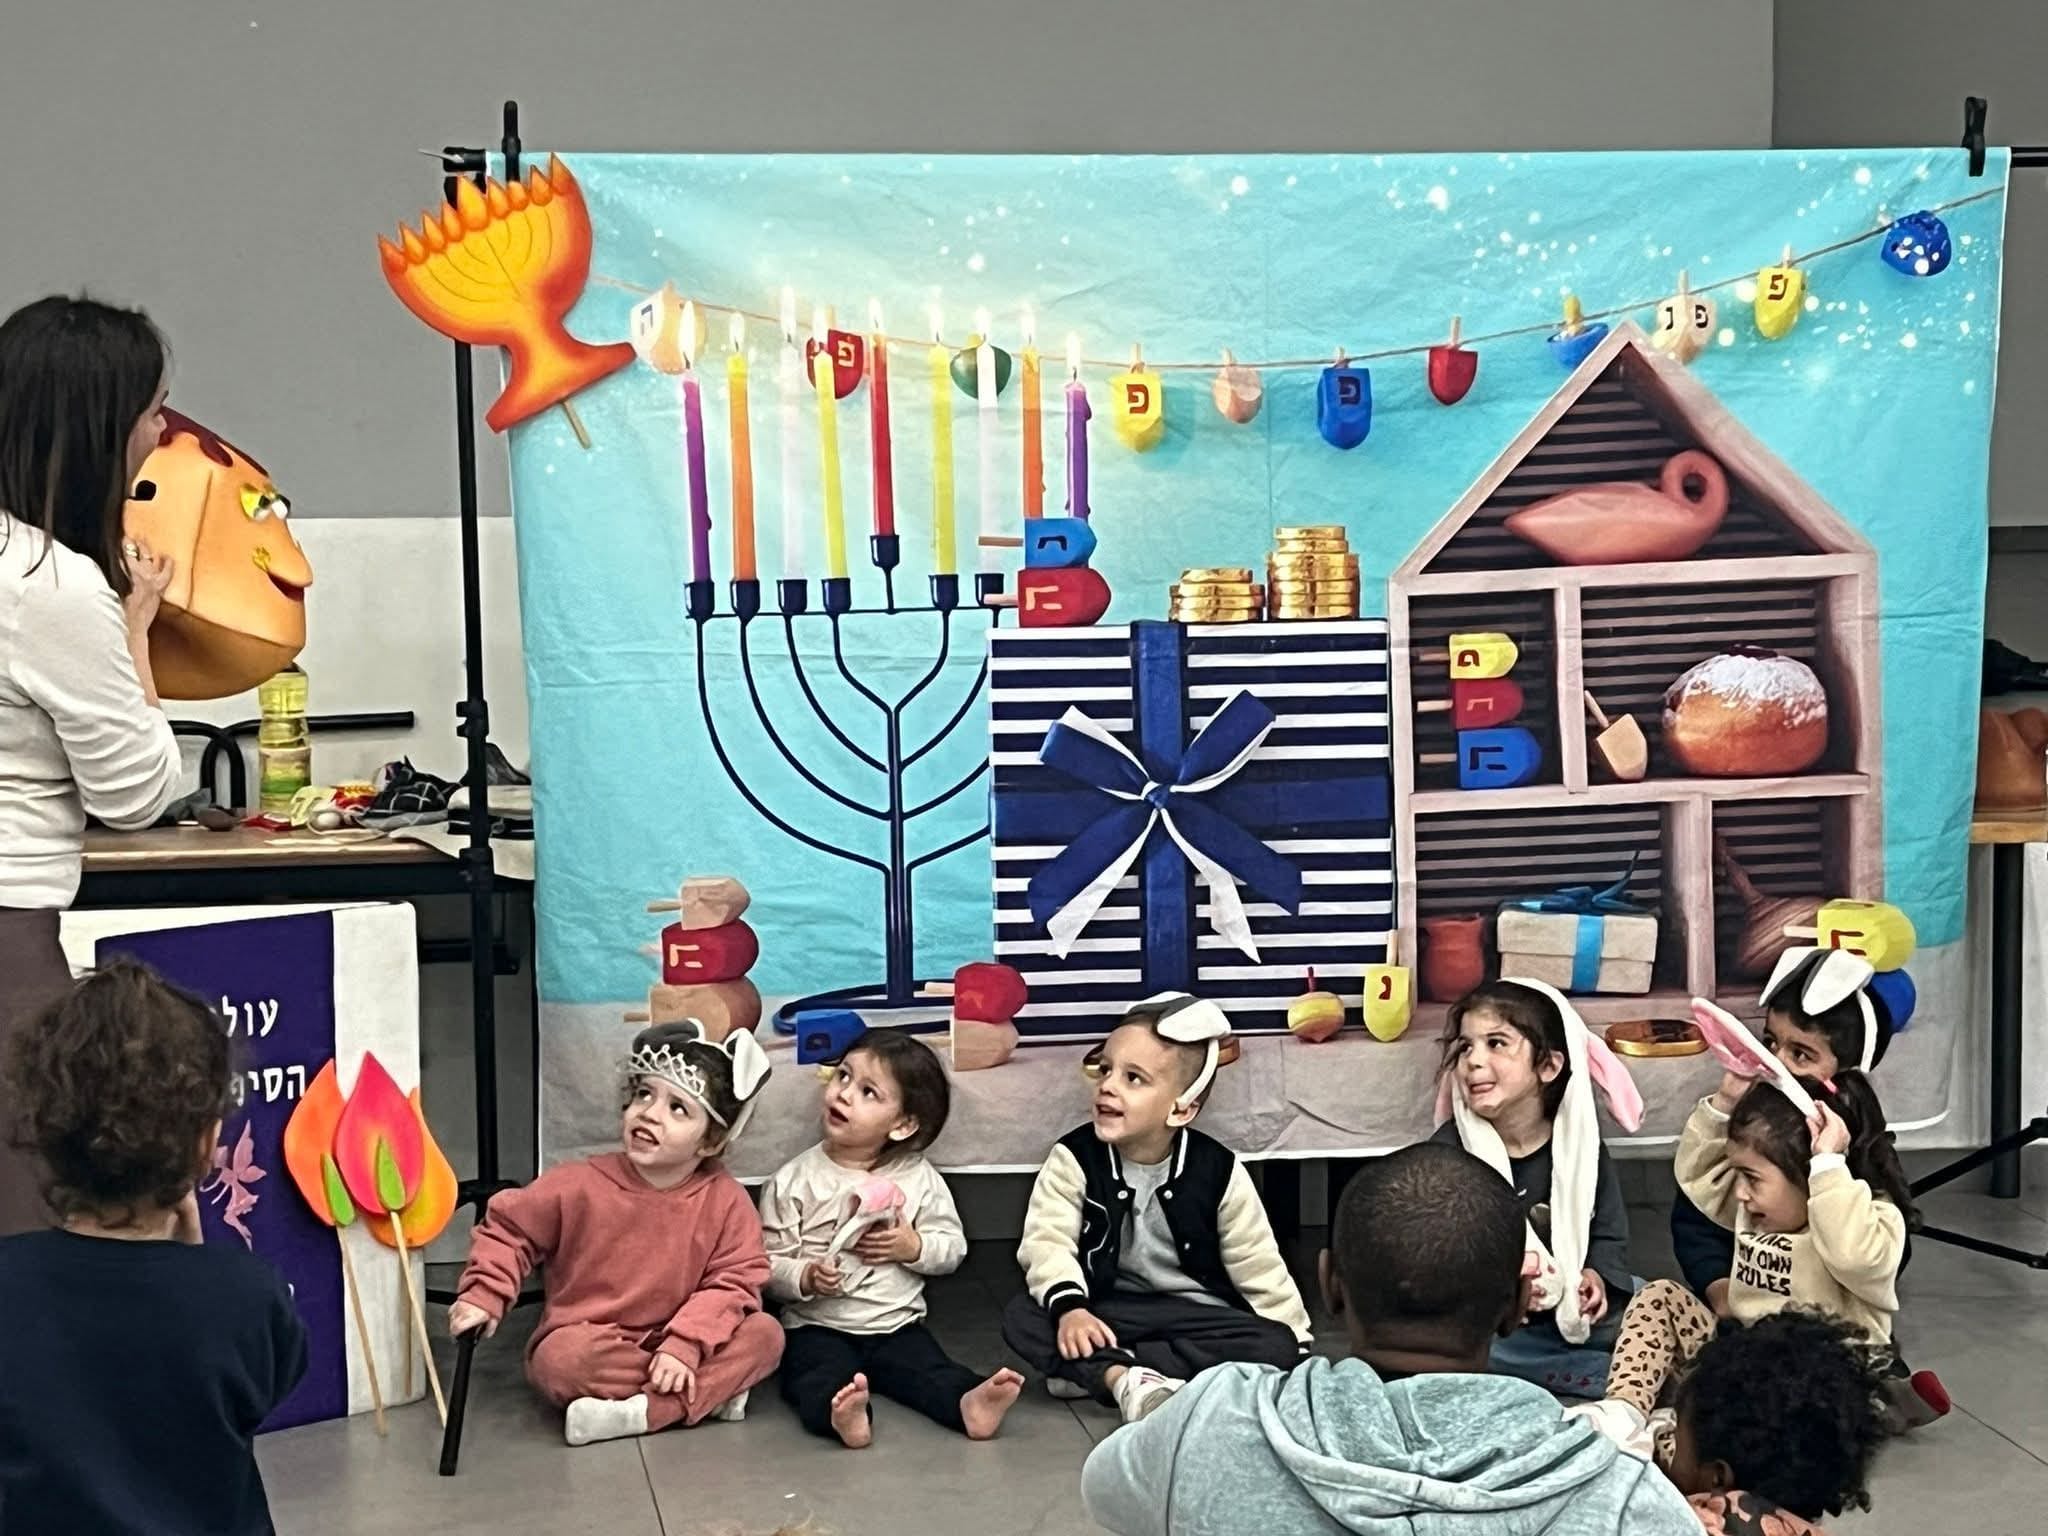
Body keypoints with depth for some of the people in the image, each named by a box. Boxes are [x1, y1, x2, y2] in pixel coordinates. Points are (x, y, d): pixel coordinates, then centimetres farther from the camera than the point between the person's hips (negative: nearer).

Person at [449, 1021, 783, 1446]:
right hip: (587, 1345, -1)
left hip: (669, 1349, 2)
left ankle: (637, 1414, -32)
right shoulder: (580, 1186, -10)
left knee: (764, 1333, -21)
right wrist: (484, 1294, -12)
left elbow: (733, 1282, -12)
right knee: (562, 1358, -36)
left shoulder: (726, 1201, -8)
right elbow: (508, 1227, 2)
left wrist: (684, 1347, -25)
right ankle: (708, 1392, -24)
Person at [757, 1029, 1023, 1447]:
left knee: (930, 1369, -25)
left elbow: (953, 1246, 7)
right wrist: (807, 1277, -22)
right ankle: (840, 1413, -59)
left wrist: (915, 1248, -12)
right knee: (820, 1378, -32)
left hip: (896, 1324, 2)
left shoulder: (918, 1178, 3)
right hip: (818, 1326, -2)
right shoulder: (794, 1181, -2)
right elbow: (768, 1265, -3)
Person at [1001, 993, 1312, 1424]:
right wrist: (1069, 1306, -38)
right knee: (1021, 1317, -24)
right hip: (1109, 1314, 0)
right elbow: (1047, 1241, -19)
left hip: (1196, 1315, 1)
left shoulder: (1217, 1171, -8)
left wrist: (1296, 1344, -3)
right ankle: (1131, 1380, -39)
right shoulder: (1074, 1157, -10)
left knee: (1276, 1346, -27)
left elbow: (1259, 1267, -2)